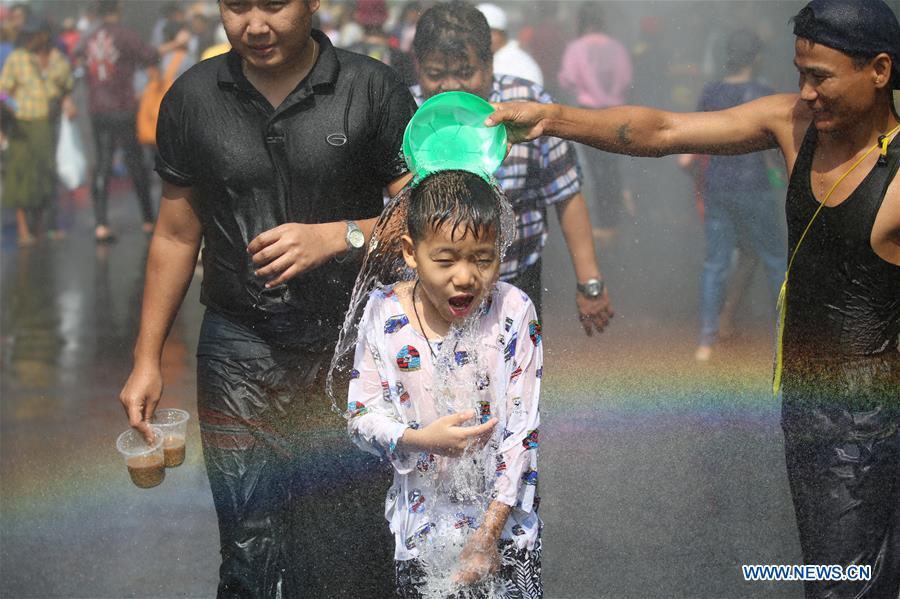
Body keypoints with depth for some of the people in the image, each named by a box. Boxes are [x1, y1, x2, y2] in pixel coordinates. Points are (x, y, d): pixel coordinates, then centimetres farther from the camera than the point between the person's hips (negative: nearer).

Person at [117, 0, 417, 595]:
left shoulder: (372, 88, -2)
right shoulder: (192, 99, 6)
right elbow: (175, 237, 13)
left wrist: (337, 236, -19)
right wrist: (147, 358, 12)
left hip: (351, 345, -1)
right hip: (240, 351, 2)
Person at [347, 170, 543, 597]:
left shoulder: (514, 312, -13)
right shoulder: (383, 314, -10)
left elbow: (522, 431, -11)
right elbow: (360, 418, -7)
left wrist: (488, 533, -12)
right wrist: (420, 438, -27)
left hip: (505, 523, 0)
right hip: (422, 527, 1)